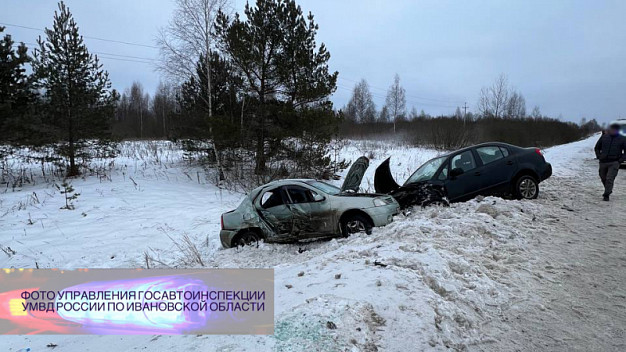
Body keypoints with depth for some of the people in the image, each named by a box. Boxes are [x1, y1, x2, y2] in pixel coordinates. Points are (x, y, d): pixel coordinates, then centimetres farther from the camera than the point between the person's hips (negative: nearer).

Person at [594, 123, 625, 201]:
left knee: (609, 179, -12)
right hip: (603, 162, 3)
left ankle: (606, 195, -6)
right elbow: (597, 148, 17)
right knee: (603, 178, 13)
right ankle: (608, 190, 36)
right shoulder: (604, 137, 5)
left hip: (614, 163, -3)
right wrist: (599, 156, 5)